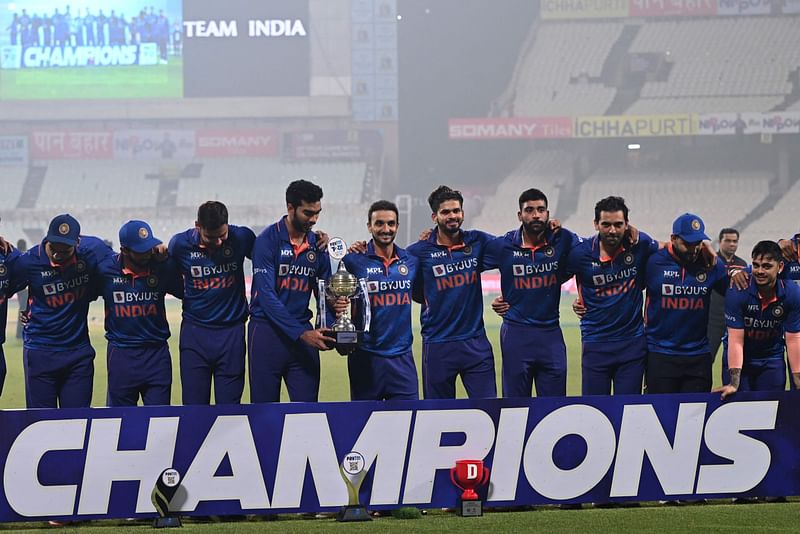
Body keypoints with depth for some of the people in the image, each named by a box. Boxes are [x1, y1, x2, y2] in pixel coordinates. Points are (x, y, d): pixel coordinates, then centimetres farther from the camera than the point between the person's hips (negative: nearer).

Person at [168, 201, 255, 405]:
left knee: (229, 407, 1)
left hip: (231, 332, 0)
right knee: (194, 406, 0)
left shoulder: (242, 237, -6)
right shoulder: (180, 244, -5)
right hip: (195, 332, 0)